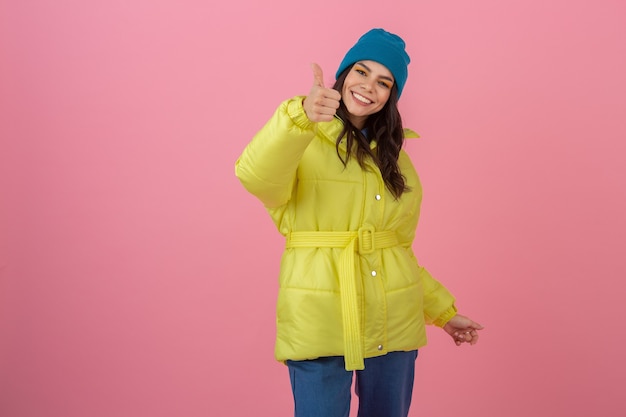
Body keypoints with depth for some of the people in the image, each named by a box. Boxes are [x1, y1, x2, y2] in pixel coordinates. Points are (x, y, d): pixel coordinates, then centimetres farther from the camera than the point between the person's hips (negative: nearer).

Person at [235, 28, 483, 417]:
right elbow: (255, 176, -26)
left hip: (393, 326, 5)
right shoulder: (303, 141, -3)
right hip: (319, 326, -5)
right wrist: (300, 115, -42)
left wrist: (442, 309, 19)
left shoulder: (394, 156, 15)